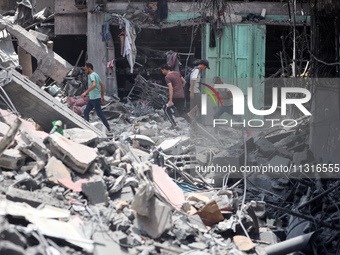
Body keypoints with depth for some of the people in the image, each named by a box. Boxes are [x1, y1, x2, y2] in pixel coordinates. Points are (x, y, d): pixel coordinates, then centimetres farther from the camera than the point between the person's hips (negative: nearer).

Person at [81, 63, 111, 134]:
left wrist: (85, 92, -36)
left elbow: (94, 85, -34)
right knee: (86, 112, 10)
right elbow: (102, 85, 19)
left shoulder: (92, 75, -16)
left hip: (95, 98, -10)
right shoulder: (96, 75, 15)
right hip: (92, 98, 10)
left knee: (100, 114, -5)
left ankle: (109, 130, -1)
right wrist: (102, 96, 22)